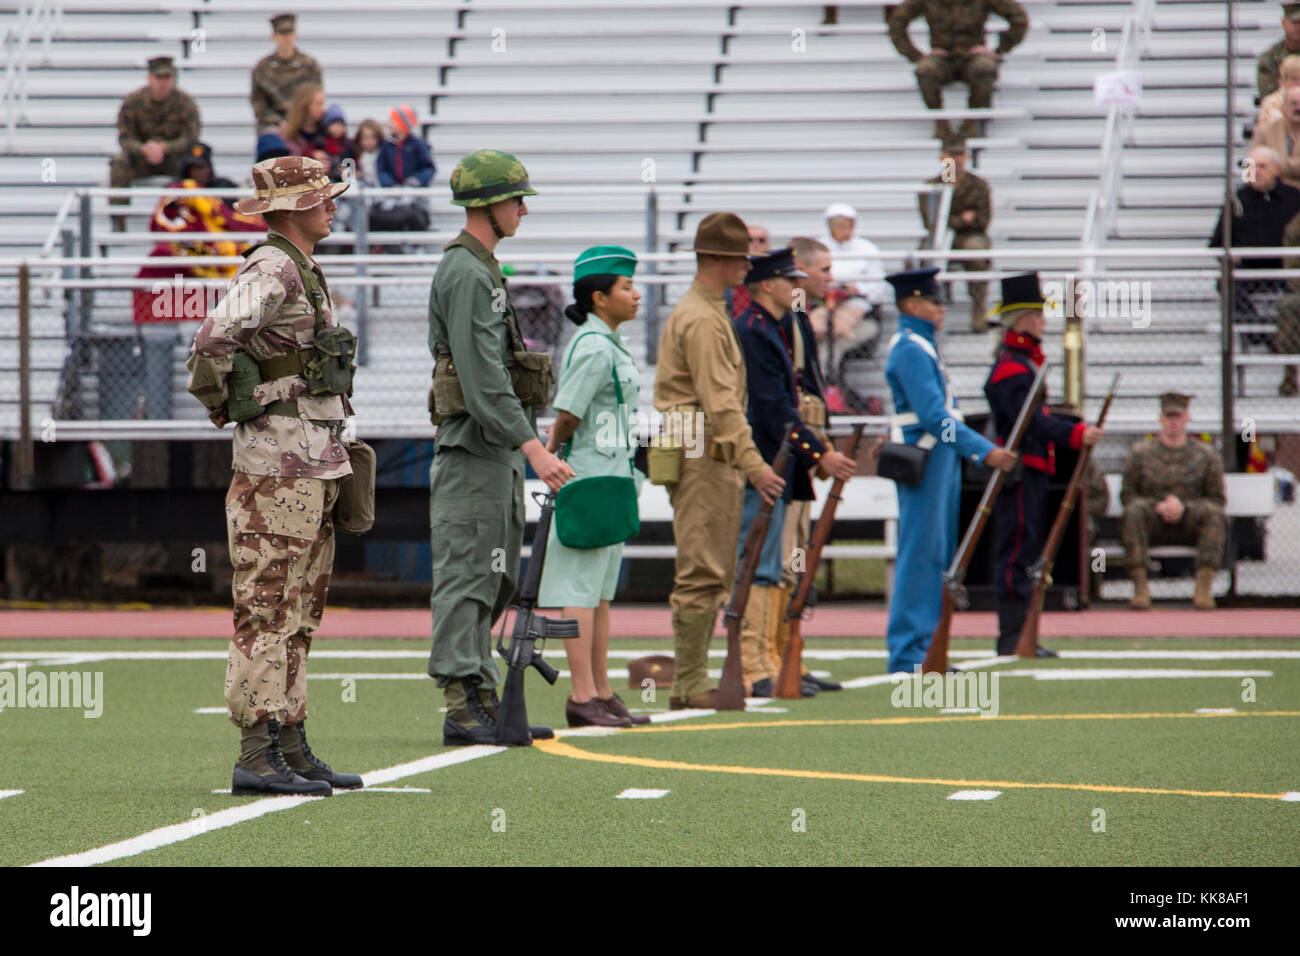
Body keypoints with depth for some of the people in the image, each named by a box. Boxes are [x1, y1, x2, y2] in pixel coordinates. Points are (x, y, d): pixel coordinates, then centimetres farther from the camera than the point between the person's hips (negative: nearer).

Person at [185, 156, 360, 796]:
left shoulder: (302, 272, 18)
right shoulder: (270, 270, -14)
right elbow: (215, 337, -29)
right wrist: (218, 403, -13)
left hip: (315, 467, 10)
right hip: (277, 467, -10)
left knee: (297, 617, 12)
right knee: (268, 613, -9)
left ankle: (292, 749, 15)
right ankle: (258, 758, -10)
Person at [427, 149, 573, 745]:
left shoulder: (479, 268, 19)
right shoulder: (467, 272, -15)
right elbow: (483, 377, -22)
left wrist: (522, 443, 24)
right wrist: (533, 446, -26)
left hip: (495, 450, 11)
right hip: (474, 445, -11)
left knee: (494, 580, 12)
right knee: (467, 576, -9)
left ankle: (482, 703, 16)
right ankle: (464, 710, -9)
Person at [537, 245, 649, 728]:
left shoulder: (607, 345, 16)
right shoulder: (594, 349, -16)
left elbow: (566, 419, 16)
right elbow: (567, 416, -19)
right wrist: (551, 459, -7)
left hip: (612, 479, 10)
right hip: (590, 477, -10)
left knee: (600, 591, 11)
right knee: (582, 588, -9)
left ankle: (602, 694, 15)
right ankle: (582, 696, -9)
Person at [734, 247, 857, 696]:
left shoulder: (772, 330, 18)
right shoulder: (752, 333, -14)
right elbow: (775, 409, -20)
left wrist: (816, 449, 16)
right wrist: (819, 453, -21)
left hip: (772, 472, 11)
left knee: (769, 573, 12)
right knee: (755, 571, -10)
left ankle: (765, 666, 16)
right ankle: (751, 671, -10)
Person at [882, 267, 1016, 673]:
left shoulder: (921, 346, 17)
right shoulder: (910, 349, -15)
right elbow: (933, 415, -23)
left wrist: (985, 448, 21)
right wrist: (985, 451, -24)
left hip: (939, 460, 10)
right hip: (922, 461, -10)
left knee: (936, 556, 11)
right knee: (920, 553, -8)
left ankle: (923, 648, 15)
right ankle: (908, 653, -5)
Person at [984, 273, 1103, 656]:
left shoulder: (1025, 362, 19)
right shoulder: (1011, 369, -15)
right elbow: (1032, 423, -24)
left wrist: (1077, 429, 14)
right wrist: (1076, 434, -31)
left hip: (1033, 470, 11)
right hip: (1020, 470, -11)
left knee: (1025, 548, 11)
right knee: (1017, 549, -10)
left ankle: (1017, 634, 15)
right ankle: (1013, 636, -10)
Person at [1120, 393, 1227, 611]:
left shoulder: (1206, 456, 9)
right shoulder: (1141, 453, 10)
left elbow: (1216, 499, 7)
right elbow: (1126, 495, 6)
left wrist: (1183, 507, -11)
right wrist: (1159, 507, -12)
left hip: (1189, 523, 0)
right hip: (1153, 524, 0)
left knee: (1214, 514, -32)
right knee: (1134, 511, -33)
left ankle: (1204, 587, -39)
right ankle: (1140, 586, -38)